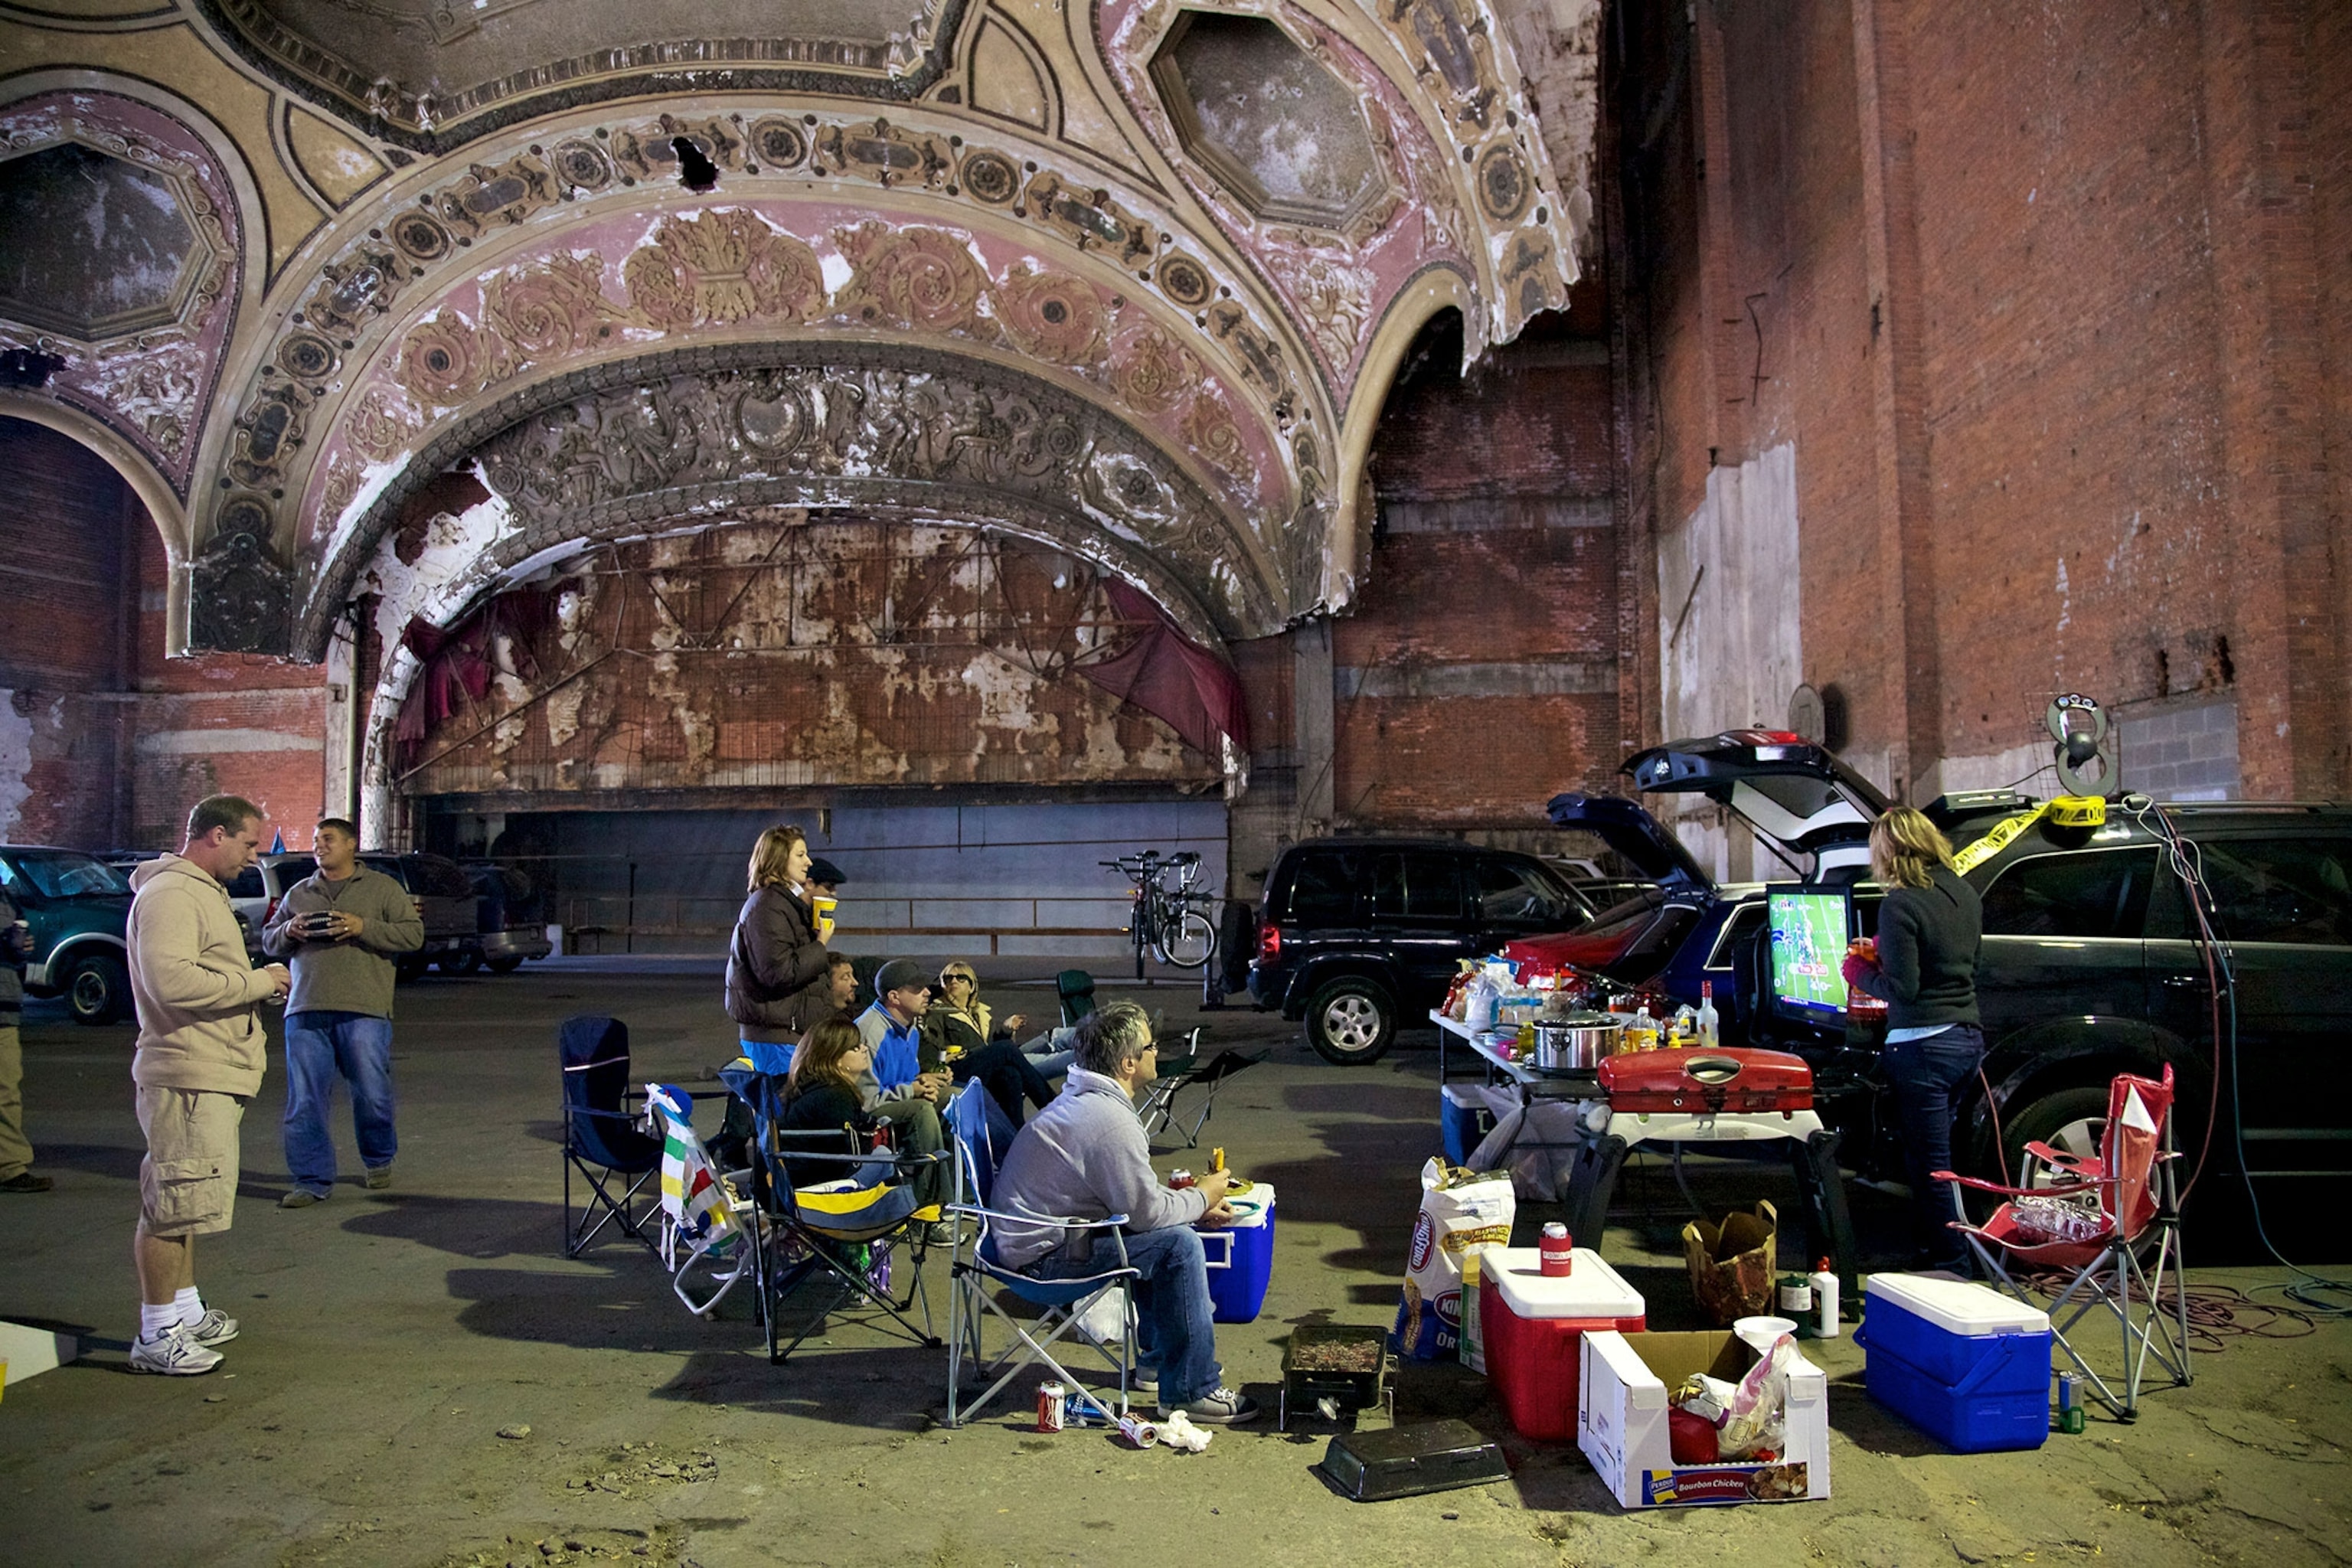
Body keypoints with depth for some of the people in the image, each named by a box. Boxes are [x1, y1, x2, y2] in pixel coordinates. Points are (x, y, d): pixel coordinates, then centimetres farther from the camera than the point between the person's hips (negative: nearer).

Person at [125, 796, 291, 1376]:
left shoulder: (202, 892, 20)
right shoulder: (169, 894, -15)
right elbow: (172, 981, -27)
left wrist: (259, 984, 10)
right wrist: (258, 982, -17)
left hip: (211, 1076, 11)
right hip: (186, 1076, -11)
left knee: (183, 1204, 19)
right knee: (172, 1206, -5)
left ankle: (186, 1312, 30)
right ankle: (156, 1337, 2)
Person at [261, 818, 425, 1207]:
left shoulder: (383, 888, 8)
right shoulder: (297, 894, 20)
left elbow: (413, 934, -1)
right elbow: (268, 940, 23)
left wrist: (363, 927, -13)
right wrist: (288, 932, 0)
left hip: (363, 1011, -4)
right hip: (306, 1012, 4)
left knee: (372, 1095, 0)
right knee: (305, 1102, 2)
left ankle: (379, 1160, 24)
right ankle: (313, 1180, 11)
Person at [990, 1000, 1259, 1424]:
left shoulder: (1083, 1099, 10)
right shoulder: (1110, 1120, -24)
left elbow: (1135, 1195, 18)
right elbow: (1147, 1211, -20)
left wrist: (1196, 1206, 8)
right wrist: (1202, 1198, -2)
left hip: (1031, 1231, 11)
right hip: (1043, 1254, -11)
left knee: (1166, 1230, 19)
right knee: (1178, 1244, -16)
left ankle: (1157, 1358, 28)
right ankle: (1190, 1390, -7)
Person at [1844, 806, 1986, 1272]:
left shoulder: (1900, 905, -18)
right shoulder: (1964, 893, 8)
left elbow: (1902, 988, -18)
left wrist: (1859, 972, 0)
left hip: (1924, 1046, -9)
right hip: (1967, 1037, 9)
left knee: (1931, 1163, 1)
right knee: (1930, 1151, 22)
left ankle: (1952, 1266, 7)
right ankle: (1924, 1241, 33)